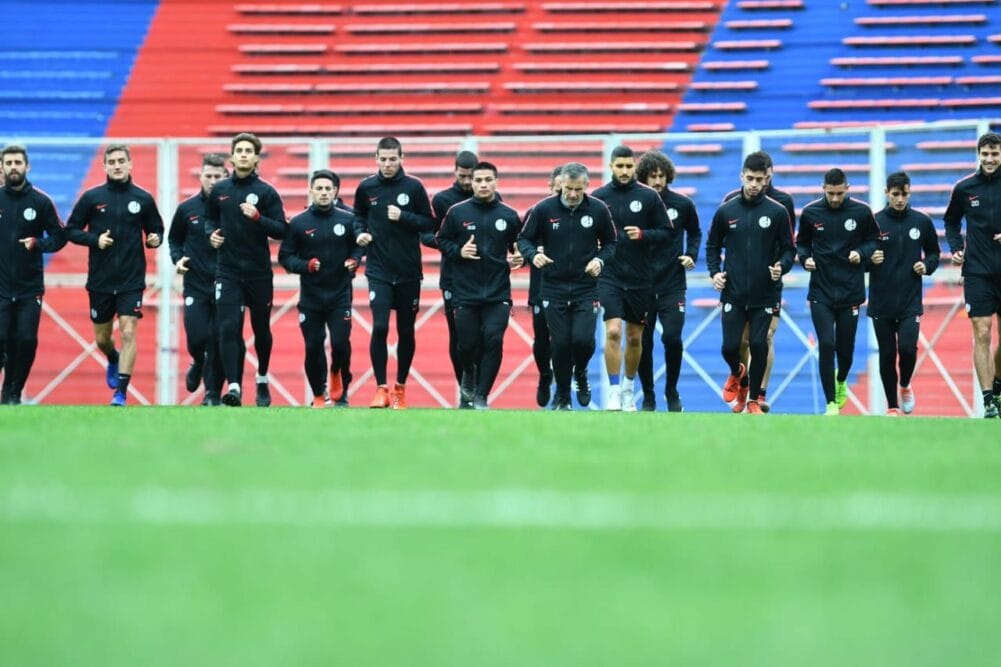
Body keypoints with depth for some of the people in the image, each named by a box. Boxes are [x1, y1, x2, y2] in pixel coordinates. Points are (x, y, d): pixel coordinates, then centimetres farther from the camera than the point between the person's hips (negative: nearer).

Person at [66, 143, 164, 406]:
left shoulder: (143, 199, 0)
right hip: (100, 281, 1)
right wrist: (95, 239, -14)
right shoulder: (92, 198, -1)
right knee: (102, 339, 13)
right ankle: (113, 362, 46)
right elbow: (71, 231, 2)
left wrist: (155, 239, -11)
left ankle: (121, 392, -8)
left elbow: (157, 229, 11)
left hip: (131, 281, -1)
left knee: (128, 333, -13)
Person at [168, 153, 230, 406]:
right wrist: (177, 258, -1)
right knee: (197, 338, -8)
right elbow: (174, 239, 17)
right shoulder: (187, 209, 4)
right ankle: (198, 363, 27)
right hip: (195, 285, 1)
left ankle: (213, 393, 10)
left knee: (219, 342, -1)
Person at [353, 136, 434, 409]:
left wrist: (404, 217, -15)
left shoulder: (414, 187, -3)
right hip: (378, 271, 0)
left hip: (408, 273, 0)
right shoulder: (366, 188, 1)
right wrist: (359, 232, -3)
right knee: (380, 327, -14)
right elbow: (359, 216, 17)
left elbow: (429, 223, 0)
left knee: (406, 331, 8)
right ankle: (381, 388, -8)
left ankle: (400, 387, 22)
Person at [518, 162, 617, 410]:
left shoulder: (598, 210, -3)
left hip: (586, 289, 0)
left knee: (583, 339, -14)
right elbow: (524, 239, 3)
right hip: (554, 289, 0)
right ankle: (562, 397, 20)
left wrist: (600, 260, -12)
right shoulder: (544, 209, -6)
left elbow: (610, 243, 8)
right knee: (561, 343, 1)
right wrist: (533, 255, -18)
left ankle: (580, 373, 21)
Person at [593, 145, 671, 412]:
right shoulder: (598, 197, 0)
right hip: (609, 277, -1)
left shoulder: (649, 197, -1)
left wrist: (643, 234, -16)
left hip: (639, 278, 1)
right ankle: (613, 392, -8)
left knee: (635, 337, 11)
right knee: (613, 331, -15)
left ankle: (628, 389, 29)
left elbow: (665, 232, 1)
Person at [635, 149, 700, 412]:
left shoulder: (682, 204, 0)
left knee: (672, 338, -10)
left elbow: (694, 232, 18)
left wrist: (691, 255, 3)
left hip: (673, 284, 0)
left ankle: (672, 392, 10)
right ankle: (648, 397, 18)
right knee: (643, 343, 3)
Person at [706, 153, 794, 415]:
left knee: (759, 346, -4)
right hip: (732, 294, 1)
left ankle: (754, 400, 13)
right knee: (730, 346, -3)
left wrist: (781, 267, -15)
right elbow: (713, 246, 13)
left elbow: (788, 248, 4)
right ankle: (736, 373, 33)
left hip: (764, 295, -1)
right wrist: (714, 272, -2)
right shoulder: (725, 211, 3)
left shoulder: (777, 212, -1)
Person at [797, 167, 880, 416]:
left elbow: (874, 240, 8)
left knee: (845, 347, 8)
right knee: (826, 344, -11)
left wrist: (861, 253, -11)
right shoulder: (810, 213, -1)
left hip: (850, 291, 0)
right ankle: (831, 403, -4)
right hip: (821, 293, 0)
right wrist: (805, 258, -7)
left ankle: (841, 381, 41)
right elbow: (802, 243, 13)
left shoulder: (861, 212, -4)